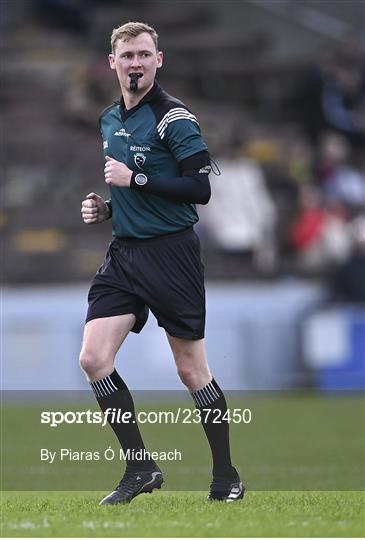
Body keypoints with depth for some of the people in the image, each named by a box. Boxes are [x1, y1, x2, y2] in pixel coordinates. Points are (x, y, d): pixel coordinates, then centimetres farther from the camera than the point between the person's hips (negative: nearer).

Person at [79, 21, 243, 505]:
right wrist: (104, 207, 8)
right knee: (93, 359, -7)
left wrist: (134, 179, -18)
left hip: (171, 252, -7)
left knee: (191, 370, 0)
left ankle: (227, 477, 14)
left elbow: (200, 189, -17)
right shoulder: (109, 121, 14)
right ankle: (141, 468, 4)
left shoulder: (173, 117, -10)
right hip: (123, 253, 7)